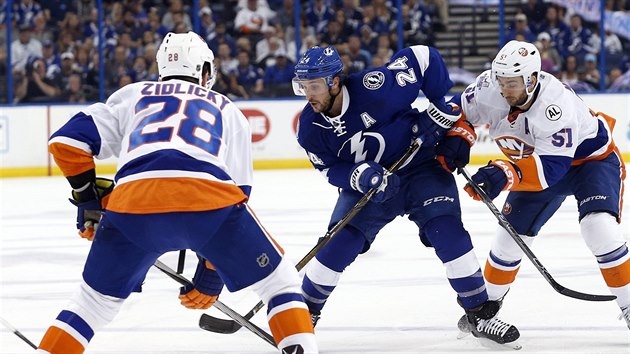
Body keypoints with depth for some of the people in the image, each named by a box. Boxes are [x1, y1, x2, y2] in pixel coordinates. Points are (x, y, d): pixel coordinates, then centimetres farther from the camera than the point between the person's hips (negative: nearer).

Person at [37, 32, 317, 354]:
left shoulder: (132, 96, 33)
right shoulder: (228, 111, 34)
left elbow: (67, 140, 21)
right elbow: (237, 194, 30)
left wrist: (88, 198, 35)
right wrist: (210, 274, 35)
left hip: (133, 203, 1)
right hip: (209, 199, -1)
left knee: (96, 300, 23)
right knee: (279, 281, 19)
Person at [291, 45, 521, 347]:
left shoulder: (373, 87, -29)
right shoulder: (310, 128, -15)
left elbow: (425, 57, -19)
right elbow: (330, 169, -5)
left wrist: (443, 109, -16)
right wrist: (360, 176, -27)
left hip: (421, 167, -3)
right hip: (367, 183, 3)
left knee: (447, 232, -19)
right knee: (338, 244, -10)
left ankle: (481, 313, -6)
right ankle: (306, 310, 14)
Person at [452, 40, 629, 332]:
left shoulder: (556, 105, -40)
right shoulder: (489, 87, -22)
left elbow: (552, 168, -43)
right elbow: (461, 111, -2)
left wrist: (507, 175, -55)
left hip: (591, 157, -6)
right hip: (539, 160, 6)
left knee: (599, 228, -27)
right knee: (511, 235, 5)